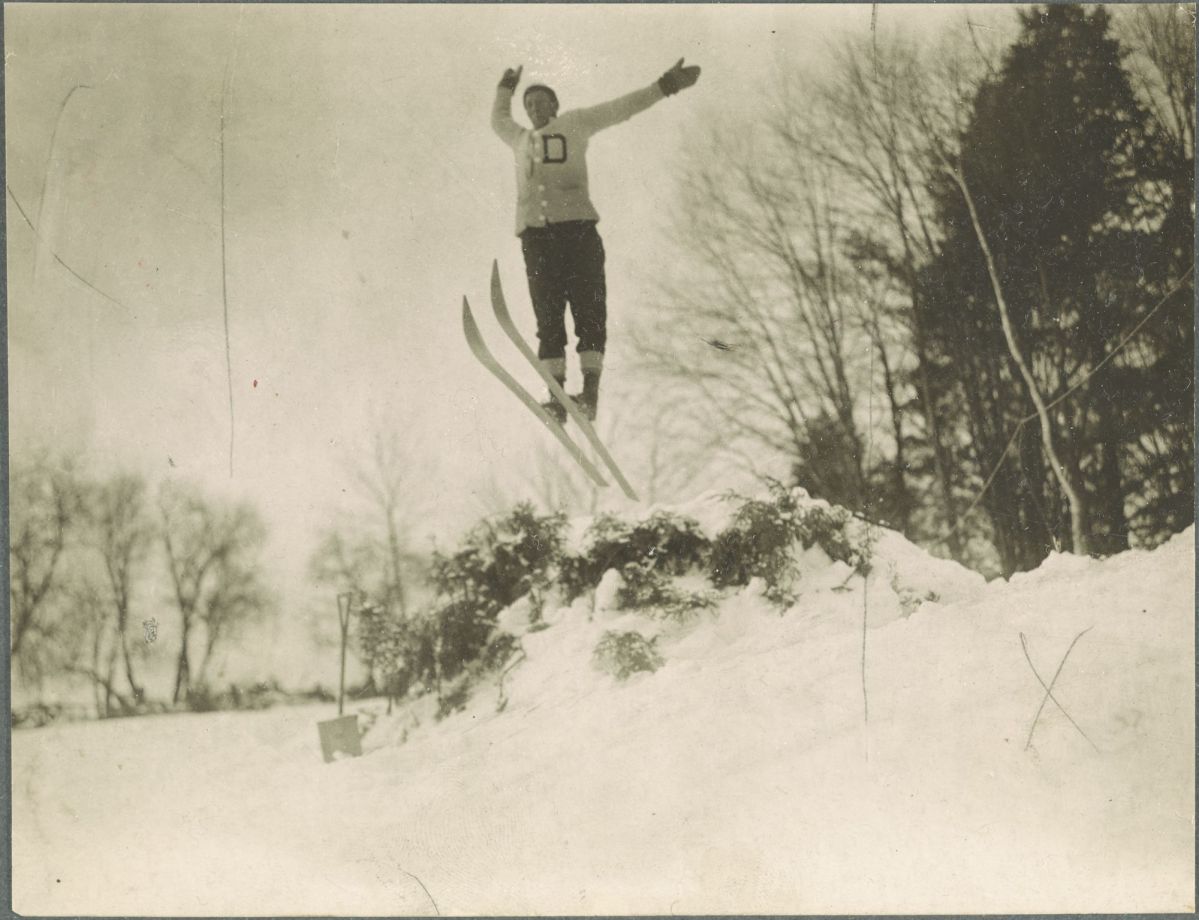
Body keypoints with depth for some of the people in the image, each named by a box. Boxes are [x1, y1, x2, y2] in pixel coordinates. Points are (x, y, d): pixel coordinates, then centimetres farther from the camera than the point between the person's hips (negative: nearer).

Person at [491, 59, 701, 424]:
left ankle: (590, 392, -18)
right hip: (535, 233, 3)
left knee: (588, 308, -12)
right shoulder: (520, 139, 28)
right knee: (548, 315, -5)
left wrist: (665, 86, 11)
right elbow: (498, 120, 49)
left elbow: (622, 108, 16)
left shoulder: (574, 124, 19)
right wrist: (506, 88, 52)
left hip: (577, 226, -3)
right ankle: (557, 395, -9)